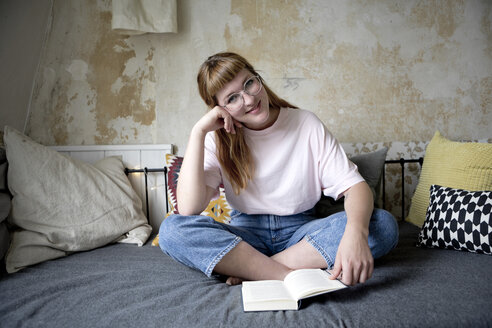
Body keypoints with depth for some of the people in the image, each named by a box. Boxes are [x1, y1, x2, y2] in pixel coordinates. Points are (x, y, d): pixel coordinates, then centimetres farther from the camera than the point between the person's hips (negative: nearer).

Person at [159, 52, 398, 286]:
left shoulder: (306, 124, -4)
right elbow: (188, 209, -19)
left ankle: (250, 269, -24)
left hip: (301, 231, 1)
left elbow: (355, 186, -11)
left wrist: (356, 233, -34)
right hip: (245, 234, 0)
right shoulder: (218, 140, -4)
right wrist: (198, 131, -19)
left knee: (383, 224, -23)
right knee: (172, 229, -25)